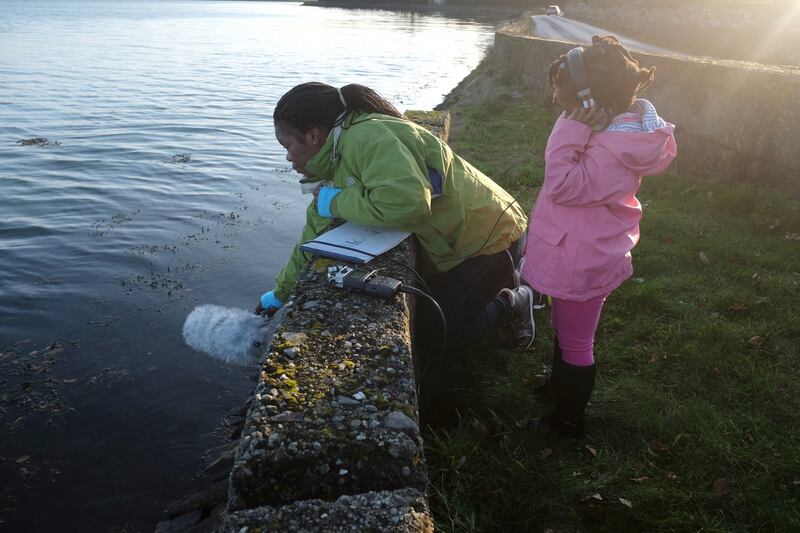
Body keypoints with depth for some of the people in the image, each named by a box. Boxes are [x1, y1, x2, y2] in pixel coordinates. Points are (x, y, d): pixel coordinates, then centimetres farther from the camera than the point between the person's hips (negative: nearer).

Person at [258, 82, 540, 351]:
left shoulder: (366, 137, -29)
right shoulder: (336, 156, 2)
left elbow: (407, 201, -45)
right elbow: (315, 234, 8)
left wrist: (338, 202, -29)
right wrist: (281, 293, 14)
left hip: (487, 235, -9)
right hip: (452, 241, 9)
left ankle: (516, 301, 16)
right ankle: (500, 278, 31)